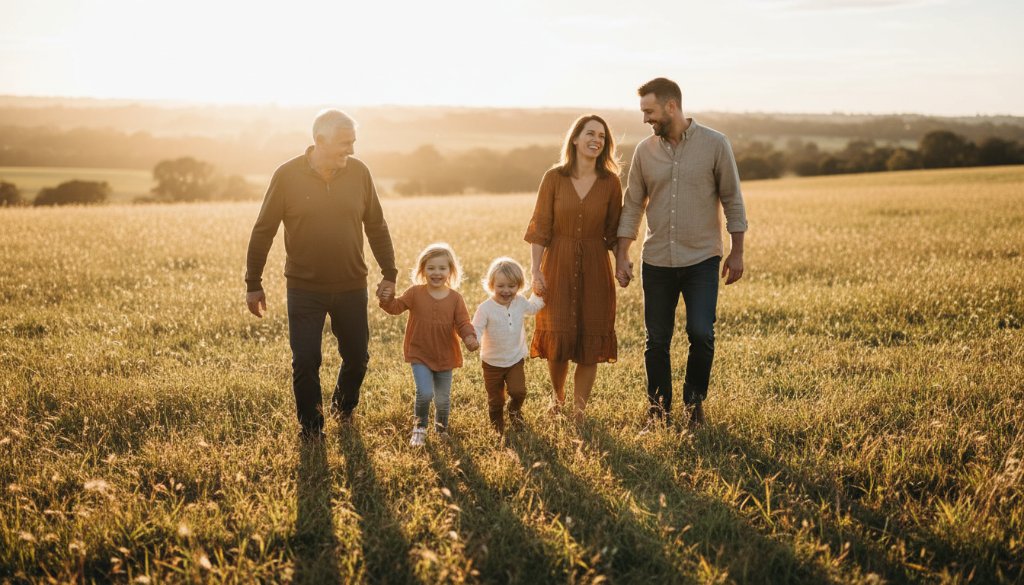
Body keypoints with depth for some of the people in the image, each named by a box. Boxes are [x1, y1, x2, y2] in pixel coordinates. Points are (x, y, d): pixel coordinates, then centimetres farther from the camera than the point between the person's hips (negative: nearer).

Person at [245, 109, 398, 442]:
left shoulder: (359, 172, -4)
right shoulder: (288, 176, -11)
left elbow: (376, 226, 6)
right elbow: (263, 231, -4)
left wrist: (389, 274, 6)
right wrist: (253, 284, -1)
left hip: (352, 288, 2)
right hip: (304, 289, -2)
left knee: (357, 356, 11)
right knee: (305, 362, 1)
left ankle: (344, 407, 40)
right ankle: (310, 425, 23)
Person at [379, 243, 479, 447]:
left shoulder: (455, 299, -5)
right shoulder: (415, 293, -6)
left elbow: (463, 323, -10)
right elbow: (396, 307, -9)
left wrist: (469, 337, -30)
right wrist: (386, 299, -30)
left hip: (445, 357, 2)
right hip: (420, 354, -2)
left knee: (443, 399, 13)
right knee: (425, 393, -17)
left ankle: (441, 427, 42)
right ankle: (420, 427, 11)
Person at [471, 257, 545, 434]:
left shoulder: (520, 302, -6)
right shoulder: (486, 308, -22)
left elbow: (532, 308, 18)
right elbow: (476, 330, -22)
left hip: (516, 360, 3)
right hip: (492, 363, -2)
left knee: (518, 391, -12)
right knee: (496, 399, 10)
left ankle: (515, 410, 25)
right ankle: (497, 425, 41)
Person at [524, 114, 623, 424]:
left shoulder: (611, 182, 0)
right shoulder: (554, 178, -4)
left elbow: (614, 232, 5)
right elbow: (540, 227, -3)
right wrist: (536, 269, -8)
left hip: (594, 269, 1)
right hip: (558, 265, -1)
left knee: (591, 341, 3)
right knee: (557, 337, 4)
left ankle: (579, 408, 17)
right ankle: (558, 395, 31)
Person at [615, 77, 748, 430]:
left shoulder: (715, 144, -5)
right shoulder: (644, 150, 3)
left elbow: (732, 200, 0)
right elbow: (633, 206, 7)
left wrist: (737, 252, -2)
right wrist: (621, 256, 3)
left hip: (702, 259, -2)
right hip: (657, 261, 3)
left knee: (701, 334, -9)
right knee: (657, 340, 7)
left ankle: (695, 401, 15)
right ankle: (658, 409, 23)